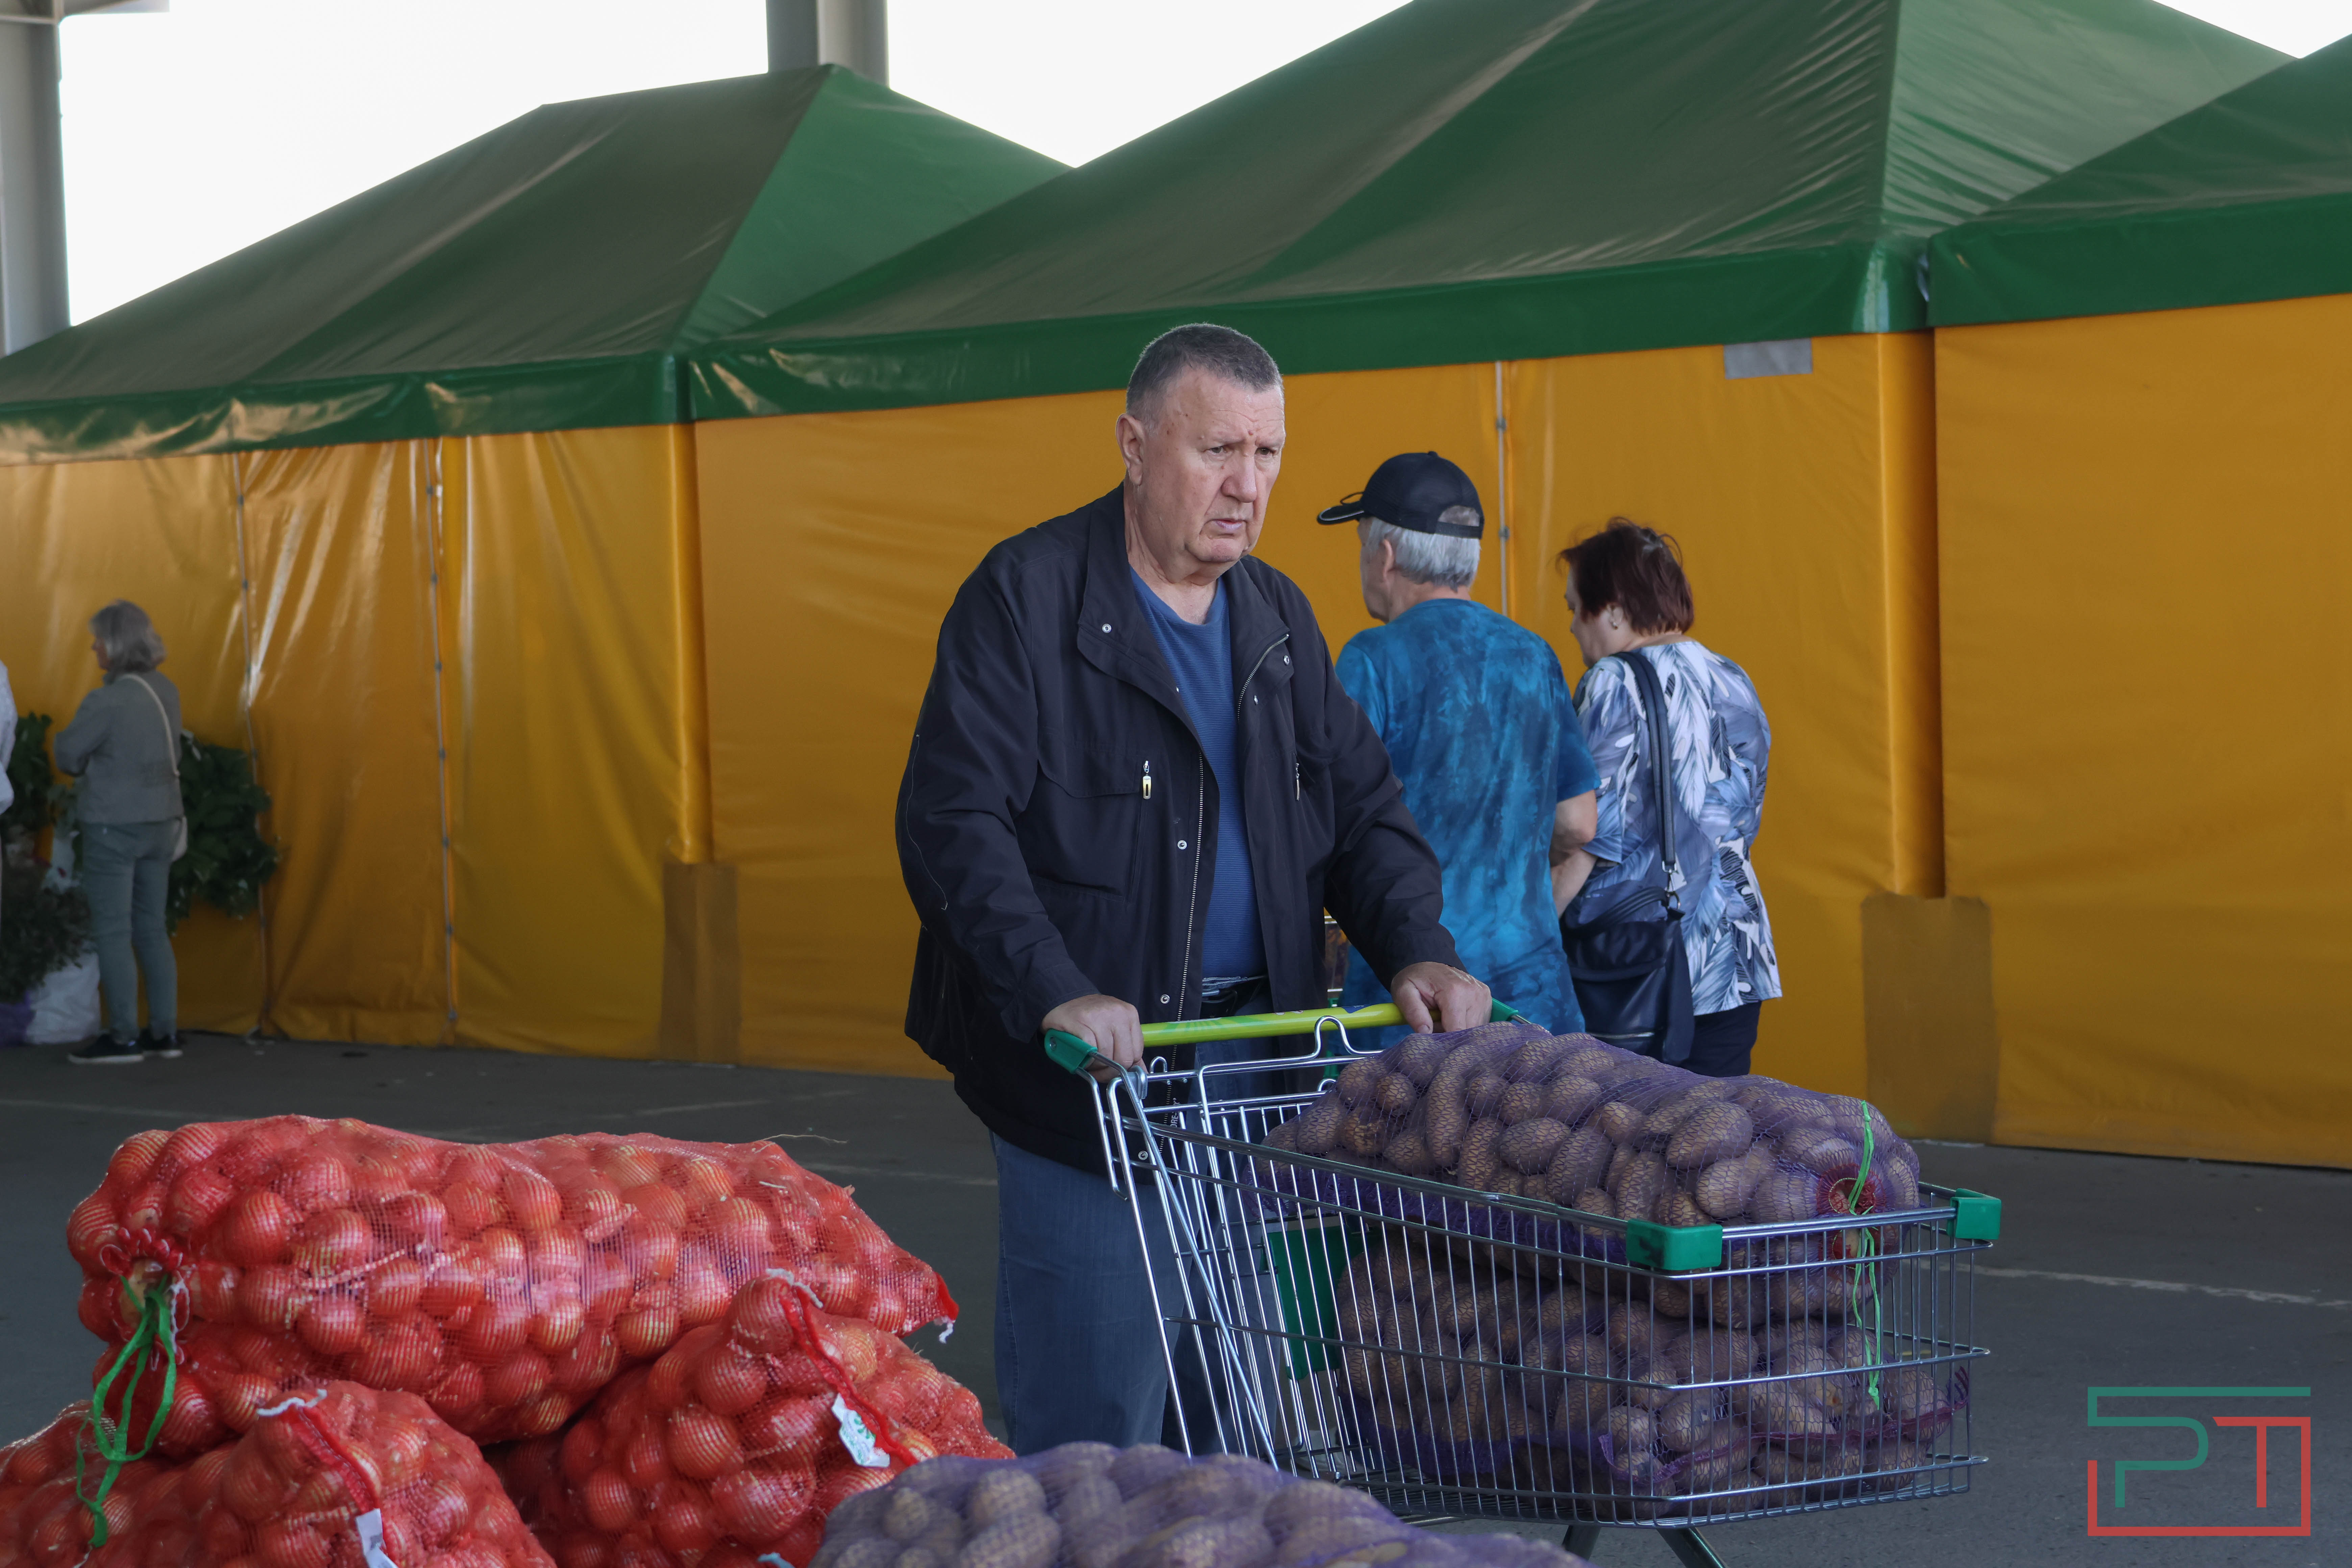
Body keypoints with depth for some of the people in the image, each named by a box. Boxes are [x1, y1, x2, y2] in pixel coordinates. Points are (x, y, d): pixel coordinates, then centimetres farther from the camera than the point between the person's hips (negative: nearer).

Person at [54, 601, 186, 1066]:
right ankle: (164, 1031, 16)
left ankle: (123, 1038, 2)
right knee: (151, 929, 14)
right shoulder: (166, 691, 2)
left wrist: (68, 735, 10)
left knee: (113, 934, 0)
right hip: (161, 822, 7)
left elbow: (68, 758, -10)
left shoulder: (106, 702, -19)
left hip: (114, 827, -7)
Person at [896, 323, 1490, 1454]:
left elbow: (1361, 806, 16)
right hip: (1091, 1074, -6)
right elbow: (952, 820, -15)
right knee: (1093, 1414, -4)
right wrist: (1056, 995, -27)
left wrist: (1418, 949, -4)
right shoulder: (1024, 599, -8)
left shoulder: (1278, 619, 14)